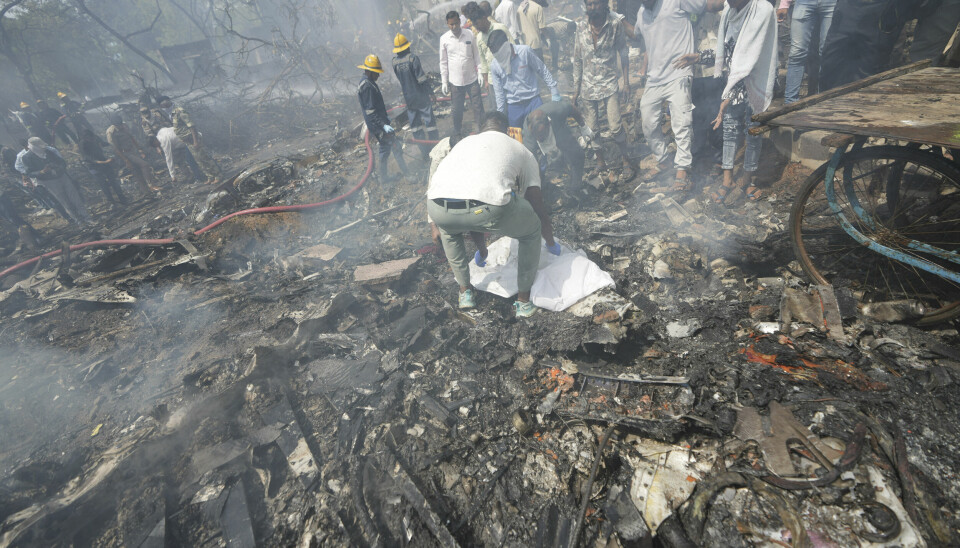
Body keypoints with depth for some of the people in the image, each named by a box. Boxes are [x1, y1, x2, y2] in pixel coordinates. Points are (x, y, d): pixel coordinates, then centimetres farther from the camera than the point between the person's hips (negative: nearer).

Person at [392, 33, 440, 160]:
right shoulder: (413, 58, -14)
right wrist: (431, 92, -7)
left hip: (408, 98, 4)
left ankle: (425, 152, 14)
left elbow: (399, 79, 11)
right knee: (430, 122, 6)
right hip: (421, 96, -4)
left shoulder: (395, 62, 1)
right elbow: (422, 79, -15)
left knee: (415, 126, 10)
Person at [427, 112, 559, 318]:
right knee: (532, 232, 28)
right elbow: (537, 205, 32)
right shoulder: (520, 149, 29)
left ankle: (465, 292, 46)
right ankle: (524, 301, 35)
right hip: (489, 208, -3)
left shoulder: (464, 142, 39)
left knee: (448, 230, 41)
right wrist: (551, 244, 53)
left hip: (437, 207, 4)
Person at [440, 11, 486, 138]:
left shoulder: (470, 34, -2)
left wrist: (480, 73, 0)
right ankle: (457, 132, 26)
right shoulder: (444, 39, -3)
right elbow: (443, 61, 3)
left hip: (472, 79, 0)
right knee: (457, 109, 9)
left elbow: (476, 55, 6)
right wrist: (444, 81, 1)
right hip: (455, 81, 0)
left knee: (478, 106, 5)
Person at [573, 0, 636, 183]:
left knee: (615, 127, -11)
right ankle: (600, 159, 26)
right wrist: (576, 88, 5)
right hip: (588, 85, 3)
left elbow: (623, 54, 1)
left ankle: (627, 162, 6)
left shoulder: (615, 24, -5)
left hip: (609, 82, -3)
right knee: (591, 128, 7)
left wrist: (626, 82, -3)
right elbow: (577, 60, 6)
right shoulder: (581, 26, 1)